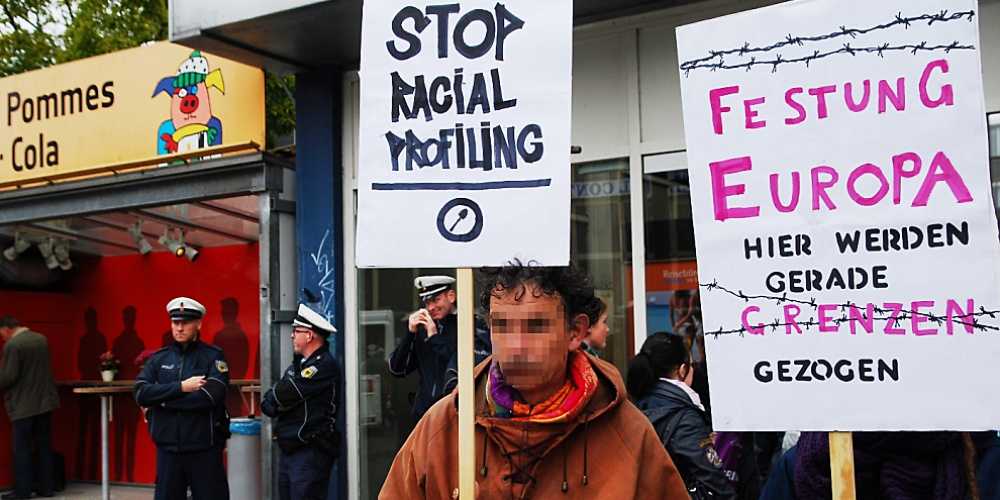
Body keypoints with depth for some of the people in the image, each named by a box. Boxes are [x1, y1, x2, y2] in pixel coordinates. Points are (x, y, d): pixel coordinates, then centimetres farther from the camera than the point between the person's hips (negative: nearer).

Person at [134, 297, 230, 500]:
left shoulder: (213, 356, -2)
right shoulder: (158, 359, 8)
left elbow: (209, 396, -17)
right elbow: (141, 393, -6)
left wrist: (161, 400, -11)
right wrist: (181, 387, -17)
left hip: (204, 450, -3)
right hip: (168, 448, 3)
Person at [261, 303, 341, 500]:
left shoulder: (325, 365, -13)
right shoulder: (298, 363, 18)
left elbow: (284, 395, -18)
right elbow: (270, 404, 13)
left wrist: (272, 399, 2)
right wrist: (275, 402, -8)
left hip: (311, 452, -9)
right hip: (289, 450, 9)